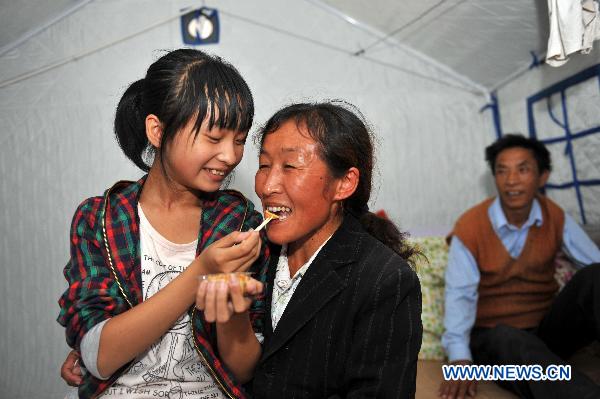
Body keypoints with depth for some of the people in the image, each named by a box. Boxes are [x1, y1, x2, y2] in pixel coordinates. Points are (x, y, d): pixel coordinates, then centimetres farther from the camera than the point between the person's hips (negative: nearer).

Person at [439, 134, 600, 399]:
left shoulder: (556, 218, -1)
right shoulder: (469, 228, -12)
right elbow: (460, 295, -19)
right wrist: (460, 358, -32)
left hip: (548, 328, 4)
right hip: (493, 336, -3)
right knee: (512, 342, -40)